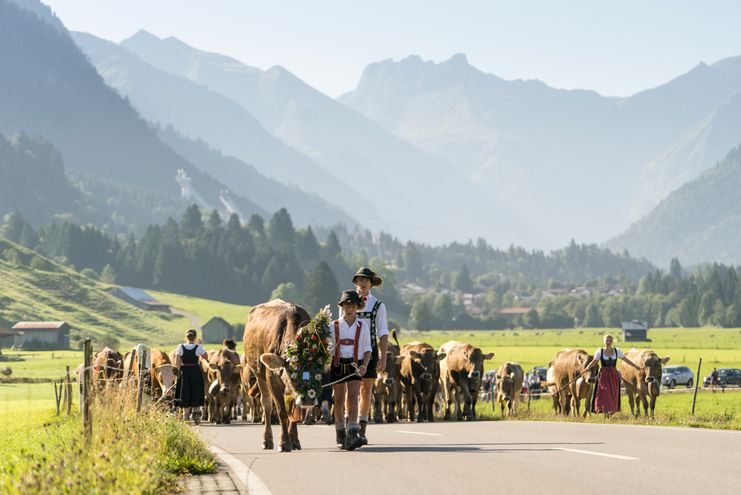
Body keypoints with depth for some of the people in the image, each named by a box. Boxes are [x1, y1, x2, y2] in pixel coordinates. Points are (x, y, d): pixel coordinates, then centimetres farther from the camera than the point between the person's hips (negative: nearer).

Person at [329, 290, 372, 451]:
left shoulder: (363, 327, 3)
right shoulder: (333, 327, 2)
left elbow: (367, 349, 7)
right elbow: (328, 348, 3)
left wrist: (364, 366, -8)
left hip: (354, 366, -1)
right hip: (337, 364, 1)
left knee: (352, 397, -15)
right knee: (339, 400, 8)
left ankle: (352, 434, -25)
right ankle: (340, 434, 23)